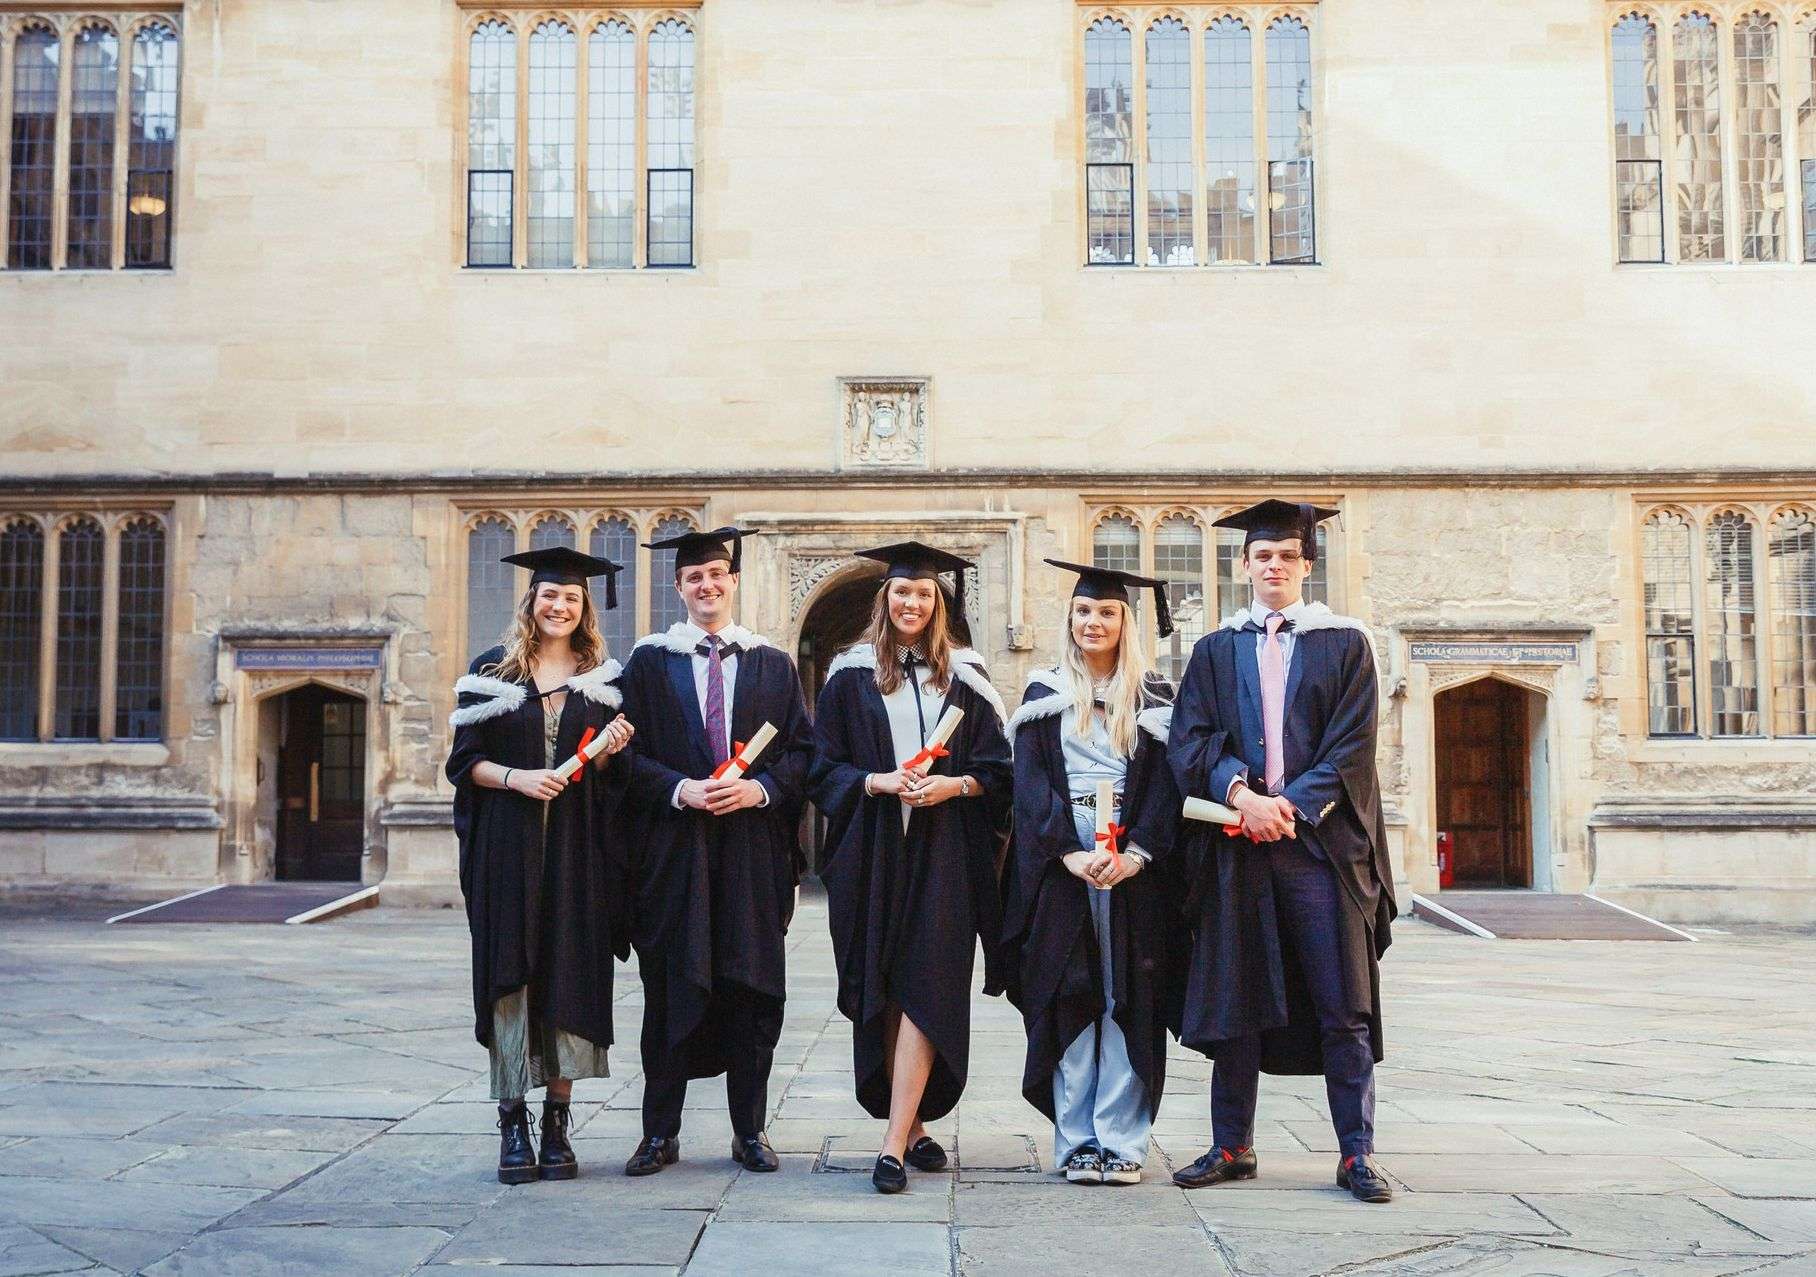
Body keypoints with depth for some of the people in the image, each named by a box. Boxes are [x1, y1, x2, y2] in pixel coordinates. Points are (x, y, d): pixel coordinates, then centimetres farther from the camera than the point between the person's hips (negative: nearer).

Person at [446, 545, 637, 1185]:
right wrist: (515, 777, -15)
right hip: (508, 849, -1)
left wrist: (609, 750, -8)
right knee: (511, 977, -2)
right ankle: (512, 1125, 5)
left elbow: (605, 773, 13)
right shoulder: (491, 670, 4)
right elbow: (464, 760, 1)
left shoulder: (602, 678, 10)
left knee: (569, 979, 0)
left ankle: (557, 1122, 9)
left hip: (577, 851, 2)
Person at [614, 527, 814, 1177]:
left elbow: (802, 750, 6)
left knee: (753, 988, 3)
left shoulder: (773, 664, 10)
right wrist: (680, 789, -14)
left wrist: (760, 788, -11)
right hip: (673, 849, -1)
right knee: (670, 989, 2)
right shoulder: (650, 661, 6)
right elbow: (628, 752, 1)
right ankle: (660, 1133, 11)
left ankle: (750, 1130, 14)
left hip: (754, 851, 1)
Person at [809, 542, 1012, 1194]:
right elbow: (824, 768, 4)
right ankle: (914, 1125, 16)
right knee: (882, 991, 3)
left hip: (943, 852, -1)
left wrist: (954, 784, -12)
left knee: (924, 990, -10)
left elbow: (997, 768, 7)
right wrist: (878, 782, -12)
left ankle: (895, 1143, -12)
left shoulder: (964, 676, 8)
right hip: (872, 852, 1)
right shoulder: (851, 673, 7)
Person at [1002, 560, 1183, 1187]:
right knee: (1068, 998, -1)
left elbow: (1166, 781, 1)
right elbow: (1030, 781, 0)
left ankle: (1121, 1143, 3)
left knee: (1129, 1000, -1)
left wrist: (1136, 852, -15)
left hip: (1134, 861, 0)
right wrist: (1071, 853, -14)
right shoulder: (1045, 693, 10)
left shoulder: (1154, 697, 10)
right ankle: (1076, 1142, 4)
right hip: (1060, 860, 0)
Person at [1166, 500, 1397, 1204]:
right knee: (1235, 997, 5)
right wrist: (1241, 794, -15)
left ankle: (1356, 1153, 6)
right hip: (1236, 846, 2)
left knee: (1342, 1005, -1)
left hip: (1321, 839, -2)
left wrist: (1292, 805, -13)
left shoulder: (1344, 643, 7)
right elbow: (1190, 739, 3)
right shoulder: (1217, 650, 13)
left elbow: (1351, 745, -1)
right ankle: (1232, 1146, 14)